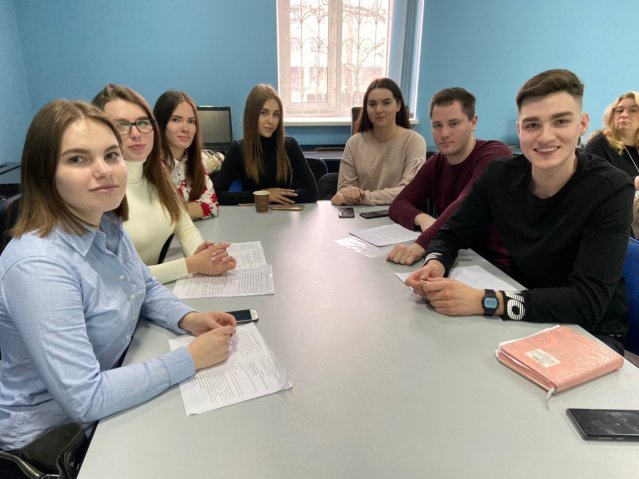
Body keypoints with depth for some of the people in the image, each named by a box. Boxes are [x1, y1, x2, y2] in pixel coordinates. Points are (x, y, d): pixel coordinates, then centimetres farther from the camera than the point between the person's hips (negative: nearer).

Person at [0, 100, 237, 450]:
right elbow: (84, 399, -30)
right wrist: (190, 359, -26)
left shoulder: (108, 224, -6)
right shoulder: (38, 266, -31)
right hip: (51, 437, -6)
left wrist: (187, 319, -8)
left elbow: (146, 287, 10)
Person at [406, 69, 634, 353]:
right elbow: (452, 233, 1)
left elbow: (588, 301, -27)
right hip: (522, 322, 4)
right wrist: (435, 264, -23)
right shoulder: (500, 175, -9)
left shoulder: (610, 190, -20)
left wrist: (483, 302, -38)